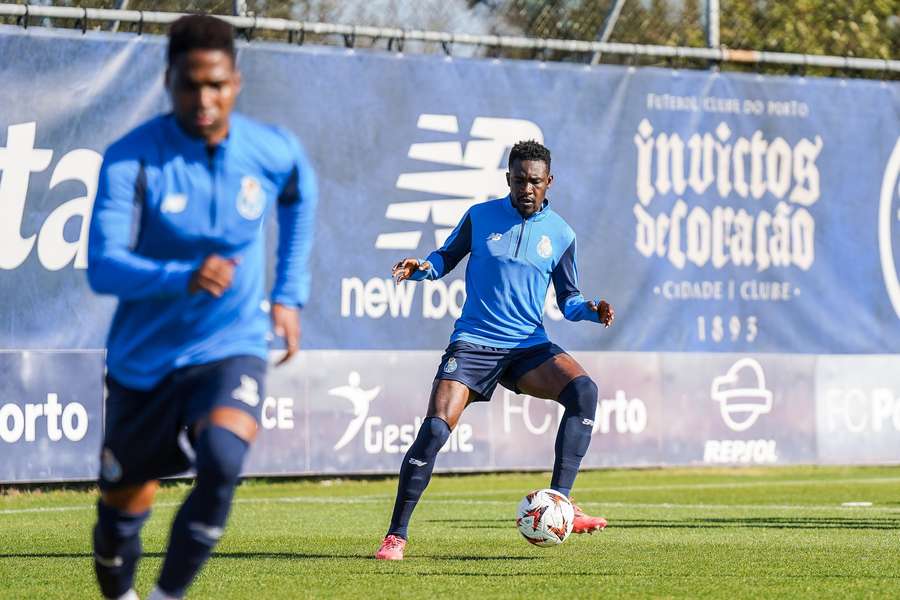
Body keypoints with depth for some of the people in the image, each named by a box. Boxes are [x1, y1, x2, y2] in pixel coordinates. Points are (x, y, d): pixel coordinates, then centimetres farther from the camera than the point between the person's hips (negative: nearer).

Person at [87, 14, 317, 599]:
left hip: (231, 348, 0)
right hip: (144, 359, 0)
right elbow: (103, 268, -24)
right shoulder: (132, 159, -16)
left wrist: (290, 293, 15)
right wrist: (183, 277, -41)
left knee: (222, 460, -31)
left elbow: (301, 199, 18)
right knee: (123, 508, 10)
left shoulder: (274, 152, -7)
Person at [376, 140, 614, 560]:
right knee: (434, 431, -18)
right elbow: (447, 258, 14)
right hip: (473, 342, -2)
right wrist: (421, 268, -9)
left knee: (584, 391, -27)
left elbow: (568, 299, 13)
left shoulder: (560, 234, 6)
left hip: (528, 345, 2)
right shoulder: (481, 217, 3)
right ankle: (396, 535, -6)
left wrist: (591, 311, -8)